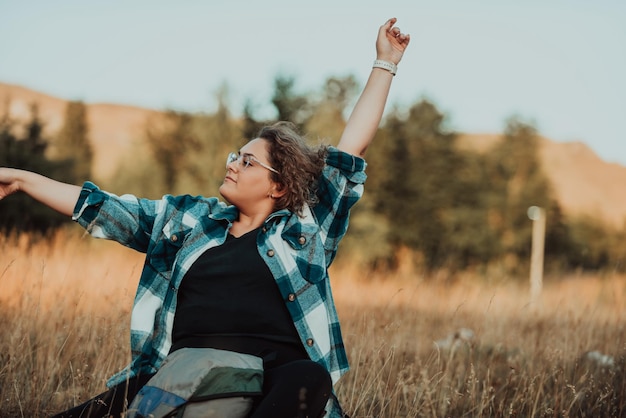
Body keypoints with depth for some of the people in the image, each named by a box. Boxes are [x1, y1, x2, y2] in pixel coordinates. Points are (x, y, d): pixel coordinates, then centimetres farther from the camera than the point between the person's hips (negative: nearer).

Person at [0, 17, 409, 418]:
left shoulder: (306, 230, 11)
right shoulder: (189, 218, 20)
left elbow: (352, 147, 12)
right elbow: (106, 210, 22)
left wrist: (385, 64, 14)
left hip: (274, 375, -2)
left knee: (309, 379, -42)